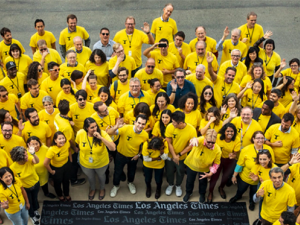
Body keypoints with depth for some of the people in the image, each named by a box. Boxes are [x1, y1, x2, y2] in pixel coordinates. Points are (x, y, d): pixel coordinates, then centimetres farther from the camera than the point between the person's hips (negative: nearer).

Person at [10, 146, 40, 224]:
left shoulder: (29, 159, -30)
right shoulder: (13, 167, -32)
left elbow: (37, 161, -52)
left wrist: (33, 153, -71)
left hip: (36, 184, 2)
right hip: (25, 188, -2)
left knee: (35, 198, 30)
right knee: (29, 201, 24)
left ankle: (36, 210, 62)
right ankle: (32, 215, 54)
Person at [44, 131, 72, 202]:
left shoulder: (67, 143, -27)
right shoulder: (52, 150, -40)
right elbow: (45, 163, -31)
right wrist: (51, 171, -16)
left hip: (66, 165, 4)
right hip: (56, 168, -3)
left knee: (66, 180, 27)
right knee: (58, 182, 23)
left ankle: (67, 195, 57)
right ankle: (60, 195, 56)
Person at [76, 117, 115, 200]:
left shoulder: (102, 133, -33)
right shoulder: (80, 133, -27)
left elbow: (113, 148, -41)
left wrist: (101, 138, -48)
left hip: (101, 163, -1)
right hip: (86, 164, 2)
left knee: (101, 176, 30)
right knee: (90, 177, 31)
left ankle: (102, 189, 63)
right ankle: (93, 189, 65)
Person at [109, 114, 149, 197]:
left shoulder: (145, 135, -23)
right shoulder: (126, 128, -34)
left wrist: (139, 154, -6)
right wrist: (116, 128, -57)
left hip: (133, 157, 2)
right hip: (121, 155, -2)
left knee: (132, 171, 28)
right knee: (118, 171, 18)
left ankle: (130, 183, 60)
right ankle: (116, 186, 48)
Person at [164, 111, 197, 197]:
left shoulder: (192, 130, -28)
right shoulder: (170, 127, -26)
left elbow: (190, 145, -16)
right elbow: (169, 143, -16)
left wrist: (179, 155, -14)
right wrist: (174, 156, -19)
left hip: (182, 157, 0)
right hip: (170, 155, 0)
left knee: (180, 172, 21)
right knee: (169, 171, 20)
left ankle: (178, 186, 50)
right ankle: (170, 185, 50)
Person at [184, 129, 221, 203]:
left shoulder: (217, 150, -32)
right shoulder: (201, 140, -39)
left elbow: (216, 163, -14)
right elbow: (196, 141, -66)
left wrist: (211, 173, -25)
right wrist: (194, 140, -90)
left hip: (204, 168, 1)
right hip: (191, 164, -1)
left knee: (203, 181, 27)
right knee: (190, 180, 24)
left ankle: (202, 194, 59)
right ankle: (188, 193, 56)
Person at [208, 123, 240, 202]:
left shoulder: (237, 140, -24)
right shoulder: (218, 137, -25)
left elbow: (235, 153, -16)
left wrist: (233, 156, -38)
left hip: (230, 160, 2)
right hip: (218, 158, -2)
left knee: (227, 176, 19)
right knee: (215, 175, 0)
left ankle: (221, 188, 53)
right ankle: (210, 192, 27)